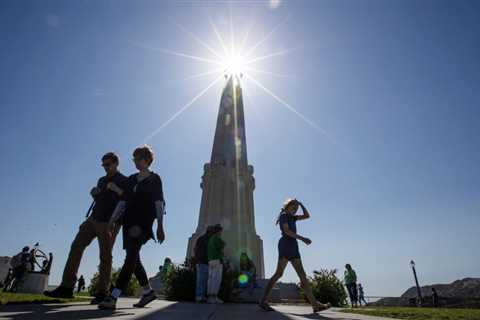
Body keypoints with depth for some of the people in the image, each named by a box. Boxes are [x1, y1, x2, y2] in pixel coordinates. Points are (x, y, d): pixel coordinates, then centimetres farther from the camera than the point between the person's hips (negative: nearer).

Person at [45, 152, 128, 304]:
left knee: (105, 256, -4)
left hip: (109, 222, -7)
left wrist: (118, 190, -24)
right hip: (94, 218, 7)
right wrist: (94, 194, 6)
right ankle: (67, 287, 4)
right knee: (76, 246, -1)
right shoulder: (102, 180, 19)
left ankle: (102, 292, 3)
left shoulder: (124, 181, -3)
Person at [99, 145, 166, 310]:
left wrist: (160, 226, -12)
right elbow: (123, 201, 16)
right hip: (129, 222, 7)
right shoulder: (131, 179, 18)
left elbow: (159, 203, -5)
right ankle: (148, 292, 22)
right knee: (133, 259, 8)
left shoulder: (154, 179, 2)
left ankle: (112, 297, -16)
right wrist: (113, 219, 5)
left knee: (131, 257, -15)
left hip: (143, 222, -6)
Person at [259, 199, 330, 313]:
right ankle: (263, 300, -15)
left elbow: (307, 215, 27)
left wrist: (300, 204, 19)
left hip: (293, 247, 9)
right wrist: (302, 238, -17)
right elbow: (286, 231, -12)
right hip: (285, 244, -9)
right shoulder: (283, 215, 3)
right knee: (279, 273, -16)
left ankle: (315, 304, 1)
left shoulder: (292, 217, 28)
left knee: (303, 276, 2)